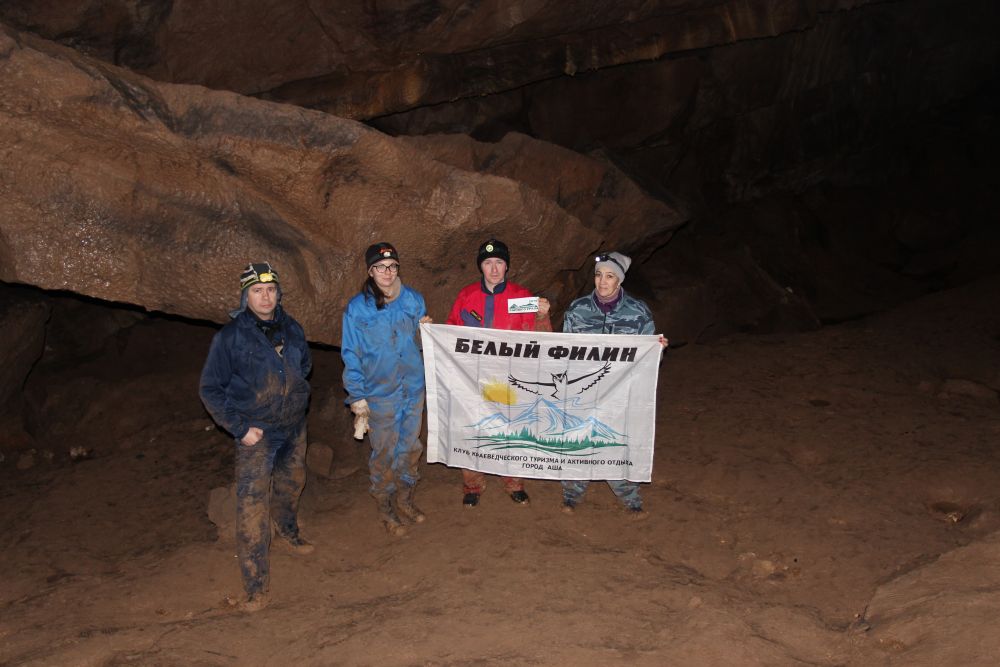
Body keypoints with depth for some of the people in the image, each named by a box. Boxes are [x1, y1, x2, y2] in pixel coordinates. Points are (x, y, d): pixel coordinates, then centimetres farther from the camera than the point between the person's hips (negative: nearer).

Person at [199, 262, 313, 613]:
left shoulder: (291, 329, 3)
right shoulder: (231, 336, -13)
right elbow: (211, 389, -8)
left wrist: (295, 396, 12)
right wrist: (239, 427, -14)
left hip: (294, 427, 6)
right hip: (256, 433, -5)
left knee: (291, 485, 24)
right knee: (252, 504, -13)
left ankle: (288, 532, 54)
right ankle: (256, 588, -10)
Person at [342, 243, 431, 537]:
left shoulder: (413, 299, 0)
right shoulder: (357, 308, -10)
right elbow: (351, 355, -6)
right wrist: (357, 396, -6)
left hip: (413, 388, 4)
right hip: (379, 393, -4)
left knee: (410, 447, 15)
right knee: (384, 453, 6)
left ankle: (404, 500, 36)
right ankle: (385, 509, 25)